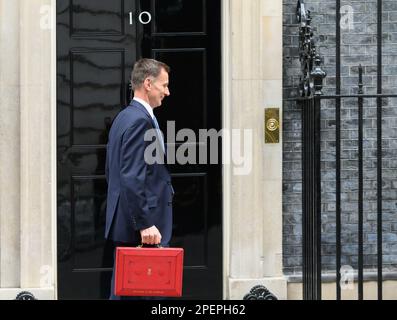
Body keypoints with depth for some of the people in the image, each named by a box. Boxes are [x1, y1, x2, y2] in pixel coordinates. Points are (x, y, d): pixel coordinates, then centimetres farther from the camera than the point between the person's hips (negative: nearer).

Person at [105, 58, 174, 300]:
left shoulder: (124, 117, 16)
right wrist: (145, 224, -23)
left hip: (123, 224, 10)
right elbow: (133, 179, -22)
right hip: (139, 226, -10)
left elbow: (112, 172, 21)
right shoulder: (140, 121, -15)